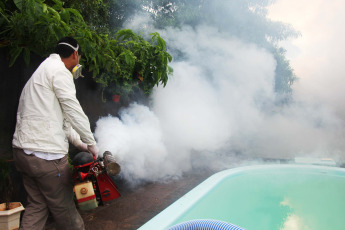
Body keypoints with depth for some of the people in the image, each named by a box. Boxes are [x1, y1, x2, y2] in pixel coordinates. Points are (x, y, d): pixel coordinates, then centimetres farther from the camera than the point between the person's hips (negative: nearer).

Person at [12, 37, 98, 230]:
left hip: (23, 150, 10)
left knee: (36, 205, 18)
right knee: (64, 207, 8)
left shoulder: (42, 71, 22)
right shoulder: (59, 71, -10)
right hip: (45, 154, -10)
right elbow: (74, 112, -13)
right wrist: (91, 144, 0)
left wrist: (79, 143, 24)